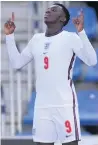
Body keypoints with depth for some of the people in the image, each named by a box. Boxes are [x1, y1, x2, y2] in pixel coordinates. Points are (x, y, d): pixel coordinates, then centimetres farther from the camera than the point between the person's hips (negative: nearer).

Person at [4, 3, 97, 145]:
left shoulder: (70, 37, -4)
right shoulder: (36, 39, 15)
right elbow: (17, 63, 18)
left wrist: (81, 31, -25)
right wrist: (9, 35, 12)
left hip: (65, 104, -6)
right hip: (42, 106, 6)